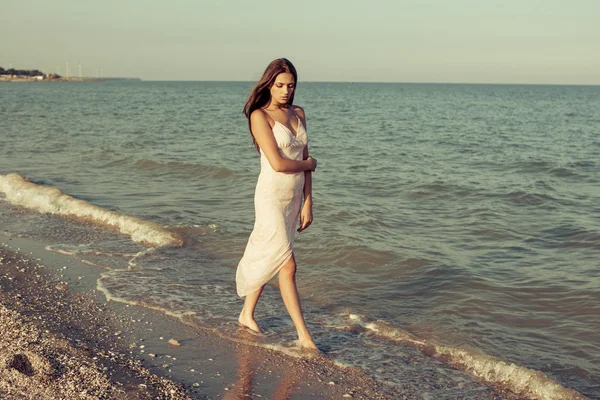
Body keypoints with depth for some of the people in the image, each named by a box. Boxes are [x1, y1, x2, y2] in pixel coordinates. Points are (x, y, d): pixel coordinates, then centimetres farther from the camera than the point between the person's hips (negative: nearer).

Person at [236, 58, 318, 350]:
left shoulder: (298, 114, 10)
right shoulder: (260, 116, -10)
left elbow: (305, 161, 9)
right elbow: (278, 163, -18)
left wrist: (308, 203, 5)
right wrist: (309, 164, -1)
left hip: (294, 196, 7)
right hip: (272, 195, -7)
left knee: (267, 258, 16)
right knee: (287, 264, -8)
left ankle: (247, 315, 33)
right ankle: (303, 335, -4)